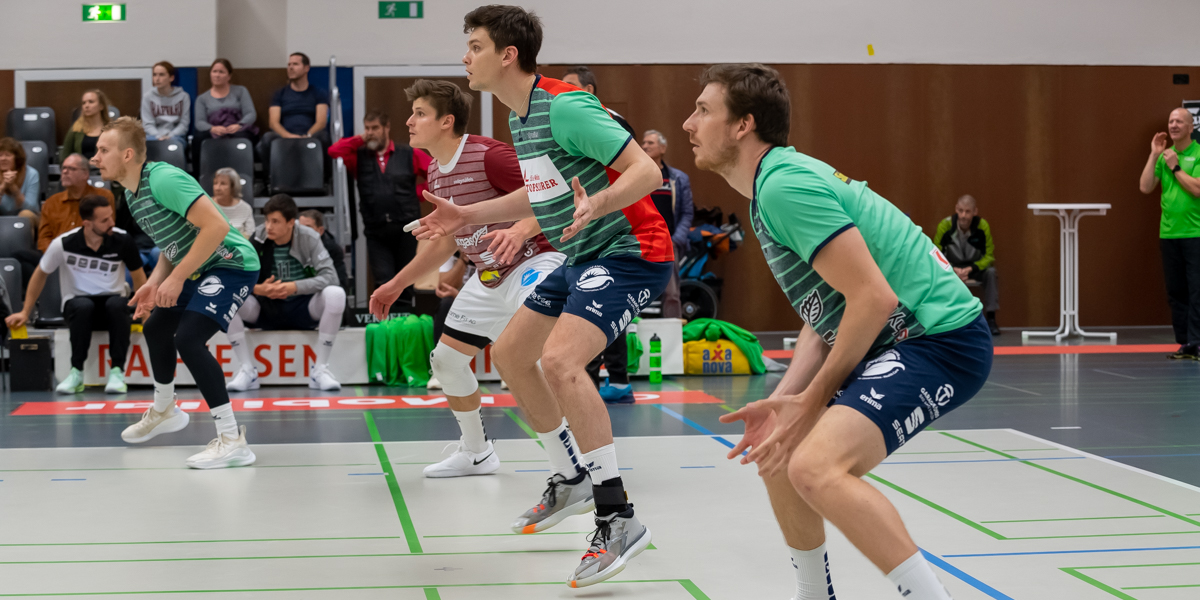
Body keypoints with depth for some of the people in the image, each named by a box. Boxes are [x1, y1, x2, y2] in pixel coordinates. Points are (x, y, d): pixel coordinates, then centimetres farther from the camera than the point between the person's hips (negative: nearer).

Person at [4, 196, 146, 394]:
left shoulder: (122, 241, -12)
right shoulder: (63, 244, -13)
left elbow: (138, 276, 2)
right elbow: (41, 274, 4)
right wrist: (25, 312, 6)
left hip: (112, 299, 1)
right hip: (77, 302, -1)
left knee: (116, 305, -36)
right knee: (83, 307, -37)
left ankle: (117, 371, -25)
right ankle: (76, 373, -24)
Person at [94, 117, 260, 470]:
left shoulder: (163, 179, -24)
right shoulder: (131, 194, 7)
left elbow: (216, 226, -31)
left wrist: (176, 278, -25)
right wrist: (155, 282, 1)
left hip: (232, 263, -11)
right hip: (198, 269, 11)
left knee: (188, 338, -25)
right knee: (155, 327, 21)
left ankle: (232, 440, -22)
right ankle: (164, 412, 46)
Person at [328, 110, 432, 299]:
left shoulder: (409, 154, 6)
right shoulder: (359, 157, 10)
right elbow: (334, 151, -4)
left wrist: (421, 191, 5)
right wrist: (360, 140, 1)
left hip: (406, 229, 0)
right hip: (376, 231, 0)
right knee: (384, 282, -9)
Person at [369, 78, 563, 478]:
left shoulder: (489, 155, -21)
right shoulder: (435, 174, 8)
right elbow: (448, 239, 21)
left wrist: (520, 230, -43)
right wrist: (397, 284, 25)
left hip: (533, 262, -10)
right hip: (488, 277, 10)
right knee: (446, 359, 11)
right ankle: (476, 453, 30)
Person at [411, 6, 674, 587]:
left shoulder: (565, 106, -20)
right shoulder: (520, 118, 10)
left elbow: (647, 170, -25)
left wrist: (595, 204, -42)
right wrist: (467, 215, 22)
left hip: (629, 252, -11)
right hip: (582, 257, 11)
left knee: (559, 361, -29)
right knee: (510, 354, 16)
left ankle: (618, 517, -23)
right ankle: (570, 479, 33)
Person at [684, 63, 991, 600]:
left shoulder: (785, 184, -18)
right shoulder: (774, 186, 14)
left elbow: (874, 298, -24)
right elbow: (824, 314, 16)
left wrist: (813, 401, -16)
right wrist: (783, 400, 3)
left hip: (941, 335, -11)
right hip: (892, 341, 11)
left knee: (816, 466, -27)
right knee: (776, 452, 16)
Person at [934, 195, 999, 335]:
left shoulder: (982, 226, -18)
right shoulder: (945, 225, -20)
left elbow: (989, 255, -11)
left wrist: (971, 269, -27)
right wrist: (953, 270, -30)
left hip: (975, 267, 0)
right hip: (952, 268, 0)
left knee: (991, 272, -30)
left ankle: (991, 318, -21)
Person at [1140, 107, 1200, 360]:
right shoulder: (1164, 155, 11)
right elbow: (1145, 187, 3)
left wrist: (1175, 167, -11)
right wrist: (1154, 155, -2)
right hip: (1168, 233, 6)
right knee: (1176, 292, 8)